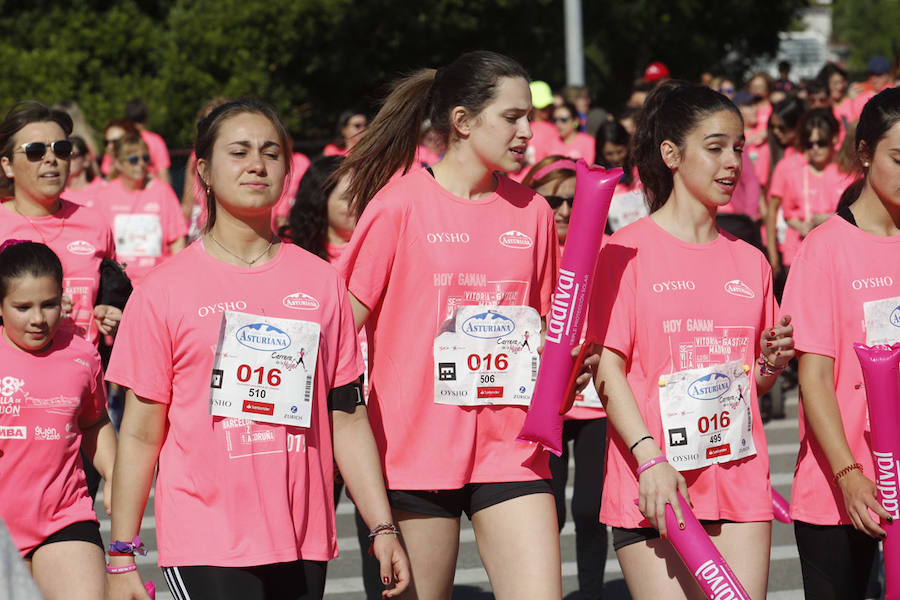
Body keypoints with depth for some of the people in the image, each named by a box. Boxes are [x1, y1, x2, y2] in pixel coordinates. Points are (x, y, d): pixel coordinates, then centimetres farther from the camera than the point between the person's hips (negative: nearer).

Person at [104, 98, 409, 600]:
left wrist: (383, 528, 6)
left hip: (304, 543, 3)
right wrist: (122, 557, -1)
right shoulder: (164, 289, 2)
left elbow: (348, 418, 12)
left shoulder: (321, 282, 10)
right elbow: (140, 433, 2)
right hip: (204, 545, -3)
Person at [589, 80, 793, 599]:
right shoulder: (628, 251, -2)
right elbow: (608, 370, -8)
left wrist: (770, 364, -2)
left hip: (741, 483, 5)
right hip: (655, 487, -5)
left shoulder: (749, 260, 14)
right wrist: (650, 459, -19)